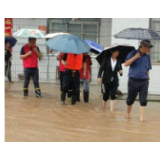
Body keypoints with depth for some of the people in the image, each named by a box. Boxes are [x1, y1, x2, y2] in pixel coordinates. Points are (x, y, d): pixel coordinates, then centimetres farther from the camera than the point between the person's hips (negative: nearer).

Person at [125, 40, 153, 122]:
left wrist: (147, 80, 12)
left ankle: (142, 117, 2)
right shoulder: (133, 53, -3)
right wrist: (135, 57, -17)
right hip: (133, 81, -2)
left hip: (144, 82, 2)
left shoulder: (147, 56, 8)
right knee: (130, 99, 10)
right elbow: (126, 64, -11)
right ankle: (128, 114, 31)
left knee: (143, 100, -4)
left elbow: (148, 69, 15)